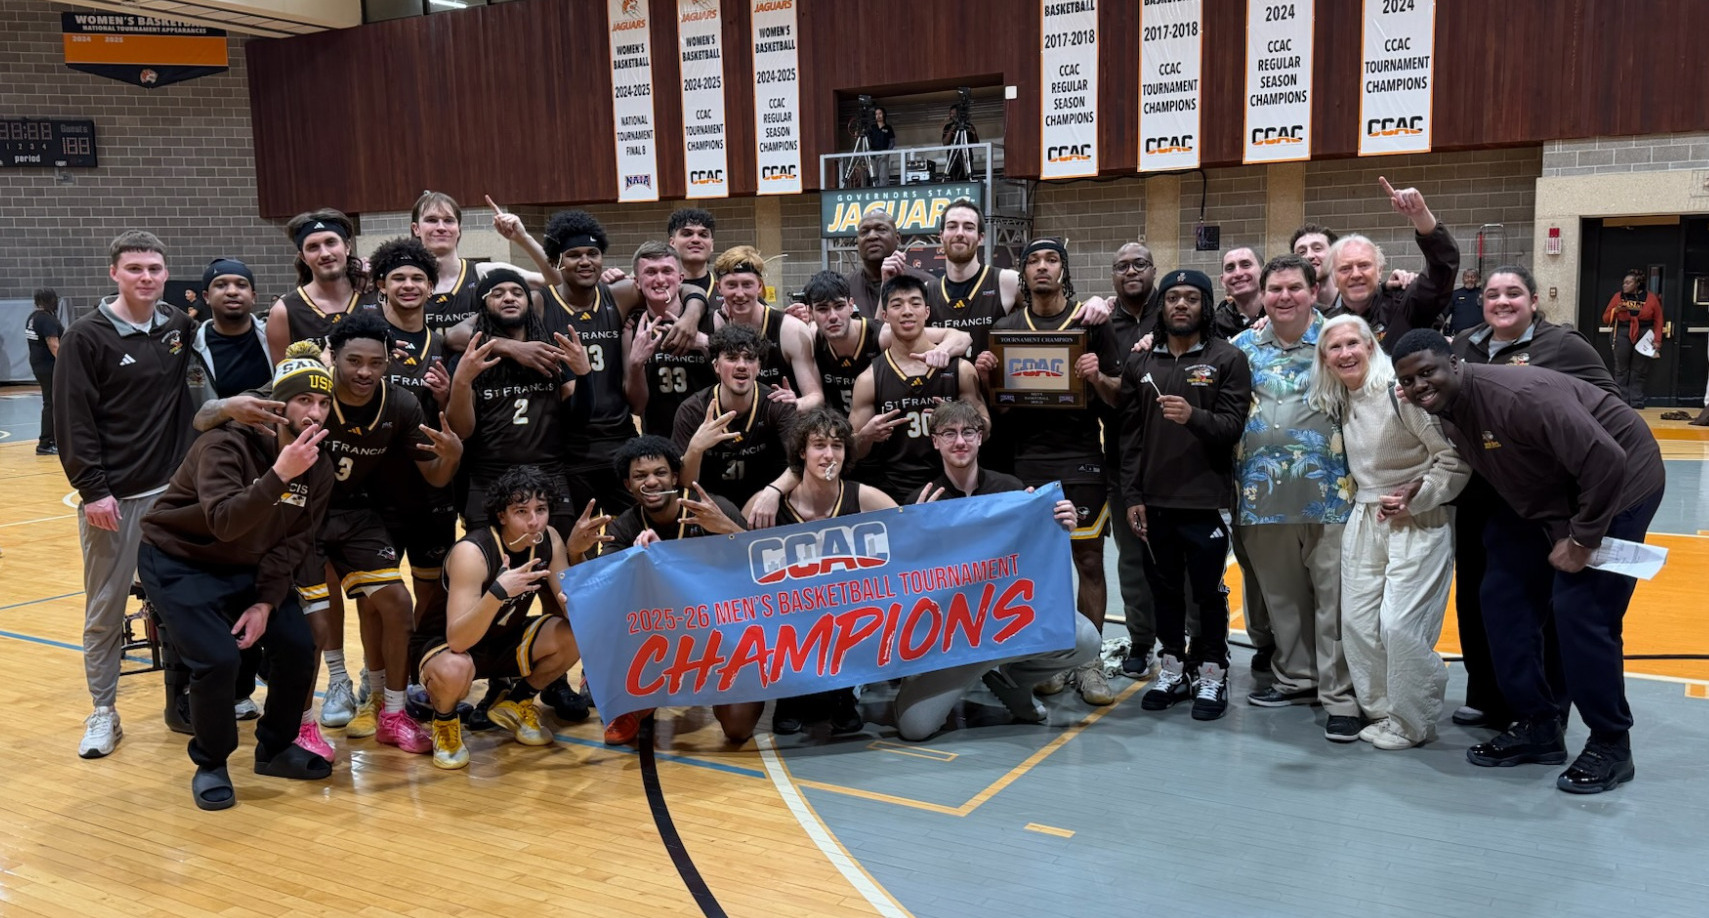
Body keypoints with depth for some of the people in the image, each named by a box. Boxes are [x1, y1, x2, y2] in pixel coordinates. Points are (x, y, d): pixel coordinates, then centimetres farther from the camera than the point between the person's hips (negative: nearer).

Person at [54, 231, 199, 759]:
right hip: (112, 497, -4)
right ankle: (103, 713, 16)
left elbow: (194, 394, 17)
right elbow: (73, 422, -8)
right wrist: (92, 489, -13)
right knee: (105, 610, 5)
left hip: (173, 490, 4)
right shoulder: (86, 338, -6)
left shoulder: (180, 328, 5)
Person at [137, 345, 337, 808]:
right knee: (217, 659, -21)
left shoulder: (319, 466, -7)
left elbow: (295, 541, -5)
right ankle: (210, 765, 4)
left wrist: (266, 601, -14)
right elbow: (225, 522, -39)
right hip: (178, 561, -6)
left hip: (246, 567, 6)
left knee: (298, 646, -7)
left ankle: (275, 748, 17)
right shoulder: (228, 443, -26)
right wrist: (279, 474, -48)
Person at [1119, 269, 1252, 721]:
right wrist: (1131, 496, 3)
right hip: (1154, 501, 4)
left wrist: (1193, 417, -28)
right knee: (1164, 589, 11)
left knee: (1209, 590, 3)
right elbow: (1130, 435, 9)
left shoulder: (1228, 359, 0)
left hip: (1205, 500, -3)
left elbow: (1233, 426, -9)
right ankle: (1173, 668, 24)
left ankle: (1212, 674, 16)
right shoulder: (1139, 363, 10)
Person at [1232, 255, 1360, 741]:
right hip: (1263, 493, 4)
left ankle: (1340, 695, 5)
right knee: (1281, 593, 14)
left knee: (1334, 595, -3)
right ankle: (1295, 677, 29)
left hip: (1329, 491, -3)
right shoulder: (1244, 346, 10)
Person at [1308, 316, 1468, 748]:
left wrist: (1415, 495, -18)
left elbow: (1454, 460, -14)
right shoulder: (1337, 402, 8)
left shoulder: (1401, 391, -16)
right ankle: (1380, 710, 22)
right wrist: (1357, 492, 11)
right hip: (1364, 519, 7)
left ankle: (1412, 722, 9)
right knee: (1356, 621, 5)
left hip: (1418, 521, -7)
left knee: (1400, 625, -10)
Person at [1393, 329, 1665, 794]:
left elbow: (1606, 461, -34)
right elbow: (1483, 468, 11)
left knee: (1580, 611, -14)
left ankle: (1611, 745, 3)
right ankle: (1538, 725, 17)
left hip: (1618, 484, -9)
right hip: (1548, 497, 9)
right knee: (1504, 596, 4)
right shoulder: (1443, 411, -6)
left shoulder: (1516, 396, -32)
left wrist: (1582, 540, -26)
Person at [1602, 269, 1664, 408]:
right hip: (1623, 334, 1)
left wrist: (1657, 340, -4)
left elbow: (1658, 321, 4)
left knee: (1639, 373, 3)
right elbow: (1605, 319, 10)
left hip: (1644, 335, -1)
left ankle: (1637, 402, 7)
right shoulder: (1618, 297, 5)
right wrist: (1615, 310, -10)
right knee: (1621, 371, 0)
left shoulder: (1651, 298, 2)